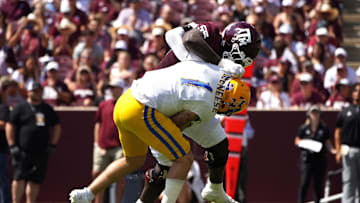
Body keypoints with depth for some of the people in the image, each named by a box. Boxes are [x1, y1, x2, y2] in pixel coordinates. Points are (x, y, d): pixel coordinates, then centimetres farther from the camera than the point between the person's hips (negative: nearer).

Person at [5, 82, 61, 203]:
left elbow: (57, 126, 23)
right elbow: (10, 126, 0)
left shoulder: (48, 109, 16)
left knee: (36, 180, 5)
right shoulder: (20, 108, 3)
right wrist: (12, 146, -8)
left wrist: (52, 145, 12)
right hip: (23, 151, -5)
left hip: (42, 152, 5)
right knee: (19, 178, -11)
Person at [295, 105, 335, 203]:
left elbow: (328, 143, 9)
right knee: (304, 183, -7)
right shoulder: (303, 128, 1)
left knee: (318, 184, 6)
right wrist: (302, 143, -14)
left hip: (320, 159, 2)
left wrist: (333, 150, -8)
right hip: (307, 158, -2)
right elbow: (297, 141, 8)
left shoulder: (324, 129, 4)